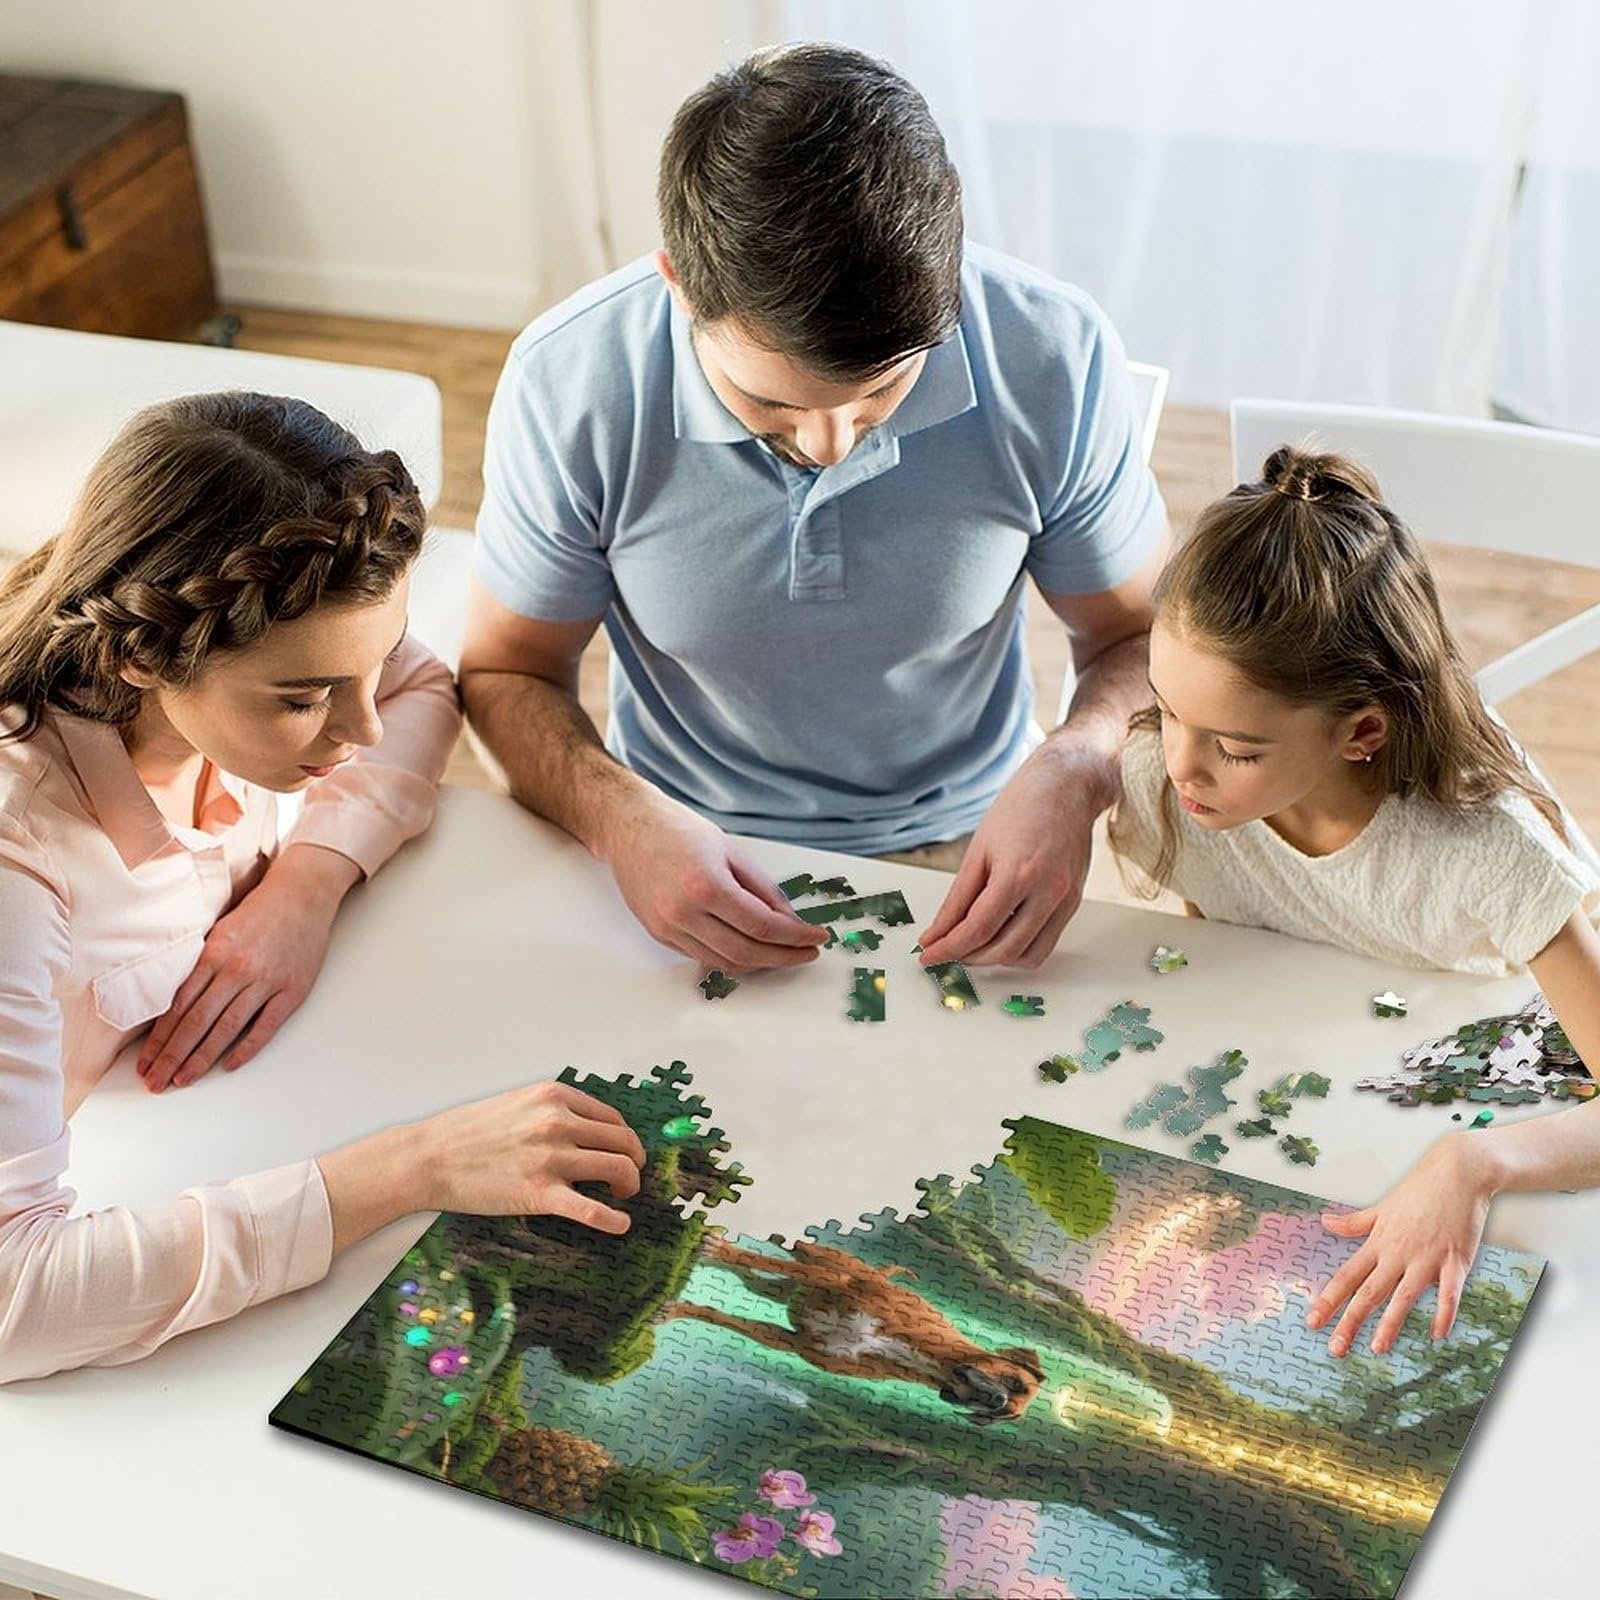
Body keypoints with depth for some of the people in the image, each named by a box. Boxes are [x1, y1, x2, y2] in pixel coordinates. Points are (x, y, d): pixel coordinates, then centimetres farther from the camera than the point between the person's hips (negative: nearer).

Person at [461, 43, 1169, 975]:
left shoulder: (1055, 359, -18)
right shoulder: (569, 384, -19)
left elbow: (1143, 638, -2)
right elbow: (506, 674, -4)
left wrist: (1072, 774, -25)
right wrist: (618, 816, -25)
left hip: (959, 853, 0)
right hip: (691, 858, 0)